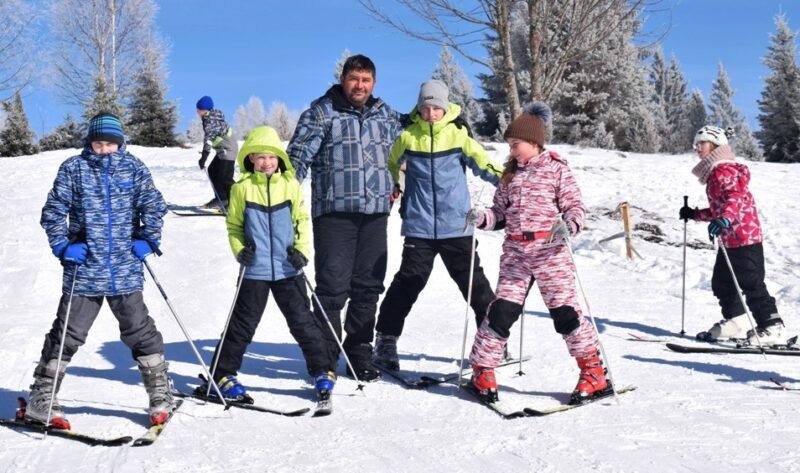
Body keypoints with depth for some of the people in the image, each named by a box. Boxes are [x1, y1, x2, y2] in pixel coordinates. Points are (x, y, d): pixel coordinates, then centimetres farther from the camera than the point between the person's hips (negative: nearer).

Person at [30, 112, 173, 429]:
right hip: (83, 271, -1)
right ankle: (41, 401, 15)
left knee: (140, 332, 6)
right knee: (67, 334, 4)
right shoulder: (73, 168, 2)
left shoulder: (133, 168, 6)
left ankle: (160, 397, 18)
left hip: (125, 270, 1)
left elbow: (153, 205, 6)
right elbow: (53, 211, 3)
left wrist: (147, 239, -7)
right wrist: (63, 246, -9)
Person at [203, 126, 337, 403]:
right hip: (255, 270, -1)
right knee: (243, 323, 6)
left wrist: (302, 250, -5)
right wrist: (240, 250, -10)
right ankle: (223, 375, 18)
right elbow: (234, 226, 6)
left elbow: (302, 221, 8)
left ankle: (323, 370, 17)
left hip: (288, 269, 1)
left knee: (302, 320, 7)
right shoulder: (242, 189, -1)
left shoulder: (290, 185, 3)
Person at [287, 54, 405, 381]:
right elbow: (298, 156, -5)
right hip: (334, 211, -5)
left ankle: (359, 355, 17)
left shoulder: (385, 115, 14)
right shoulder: (322, 112, 1)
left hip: (375, 212, 5)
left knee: (368, 287, 8)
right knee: (332, 287, -5)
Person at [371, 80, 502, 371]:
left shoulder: (458, 134, 1)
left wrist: (503, 179, -22)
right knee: (410, 280, -3)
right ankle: (386, 340, 9)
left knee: (472, 280, 4)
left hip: (456, 224, 0)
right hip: (419, 225, 0)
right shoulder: (408, 136, 4)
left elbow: (481, 163, -7)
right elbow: (390, 165, 21)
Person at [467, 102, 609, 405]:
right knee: (501, 311, -1)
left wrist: (569, 225, -24)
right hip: (515, 253, 4)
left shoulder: (557, 169, 0)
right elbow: (500, 213, 16)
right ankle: (482, 371, 10)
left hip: (550, 252, -4)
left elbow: (575, 206, -3)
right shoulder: (511, 173, 15)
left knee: (565, 312, -4)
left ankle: (595, 374, 6)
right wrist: (482, 218, -4)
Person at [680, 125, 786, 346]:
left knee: (751, 284, -9)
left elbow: (737, 197, -27)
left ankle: (773, 328, -5)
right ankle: (736, 322, 26)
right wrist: (694, 214, 28)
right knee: (722, 283, 16)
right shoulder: (715, 172, 19)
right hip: (729, 239, 10)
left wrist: (724, 219, -42)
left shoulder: (724, 169, -11)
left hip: (744, 235, -10)